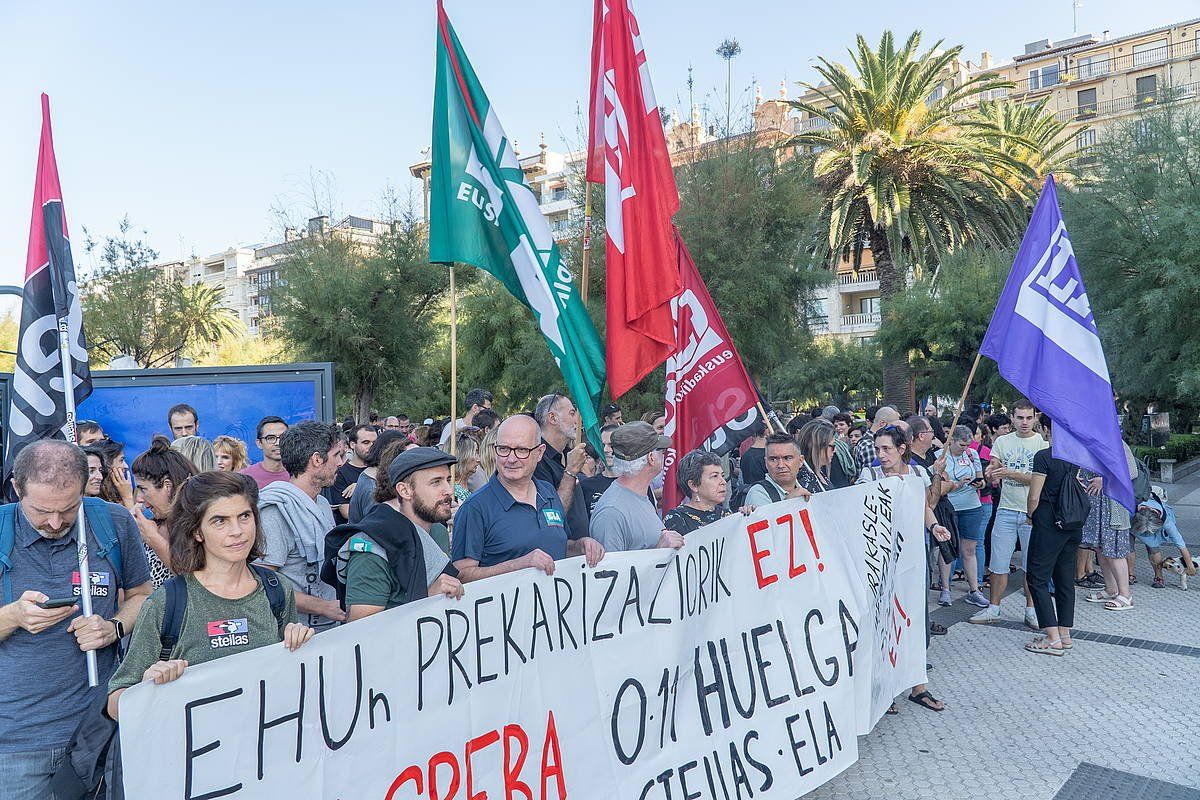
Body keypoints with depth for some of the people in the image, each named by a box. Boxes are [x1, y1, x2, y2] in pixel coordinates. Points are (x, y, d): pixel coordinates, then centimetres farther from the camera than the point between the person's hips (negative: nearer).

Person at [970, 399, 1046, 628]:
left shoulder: (1043, 444, -2)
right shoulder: (1002, 442, 8)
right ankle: (993, 609, 15)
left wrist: (1010, 473, -22)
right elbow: (992, 469, 3)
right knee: (998, 563, 5)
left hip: (1033, 512, -2)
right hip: (1007, 510, 2)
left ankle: (1031, 609, 21)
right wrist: (990, 472, -20)